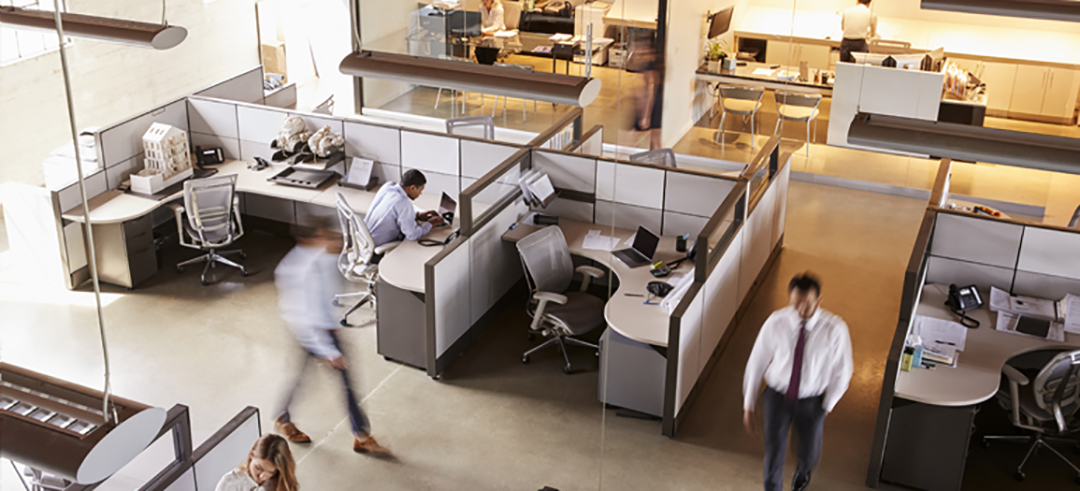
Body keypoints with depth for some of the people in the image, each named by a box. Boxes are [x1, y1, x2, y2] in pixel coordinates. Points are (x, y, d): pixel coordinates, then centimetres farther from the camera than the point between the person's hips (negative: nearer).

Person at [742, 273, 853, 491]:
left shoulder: (835, 330, -23)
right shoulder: (776, 323, -20)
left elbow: (842, 372, -8)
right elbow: (756, 363, -8)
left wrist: (827, 407, -3)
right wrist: (748, 405, -2)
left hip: (812, 402, 1)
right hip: (778, 396, -1)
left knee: (810, 454, 18)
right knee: (774, 452, -3)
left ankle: (803, 471, 57)